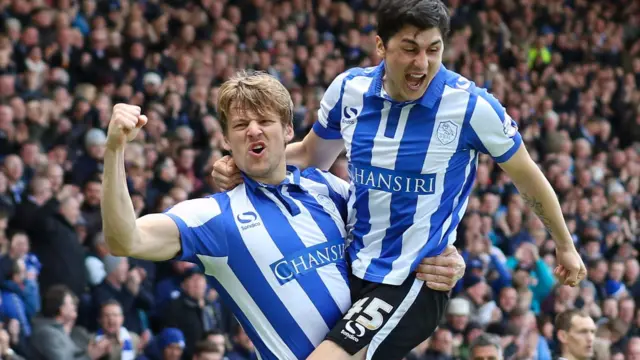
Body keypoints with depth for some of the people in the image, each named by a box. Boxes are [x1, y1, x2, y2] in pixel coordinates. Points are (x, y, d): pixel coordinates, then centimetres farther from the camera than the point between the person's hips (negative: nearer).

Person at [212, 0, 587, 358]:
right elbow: (311, 155, 16)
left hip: (417, 281, -6)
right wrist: (243, 166, 0)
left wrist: (565, 246, 12)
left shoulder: (473, 106, -15)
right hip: (353, 270, 6)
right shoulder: (349, 89, -3)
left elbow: (527, 175, 1)